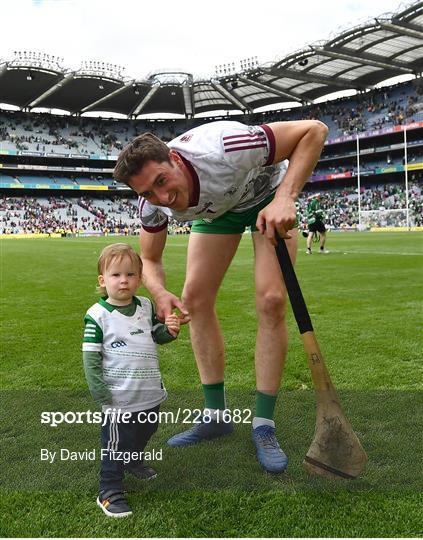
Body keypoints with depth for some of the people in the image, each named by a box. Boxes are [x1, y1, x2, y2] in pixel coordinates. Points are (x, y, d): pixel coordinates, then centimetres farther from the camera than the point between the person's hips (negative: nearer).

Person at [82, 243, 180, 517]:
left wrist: (169, 331, -9)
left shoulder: (146, 306, -1)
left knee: (145, 432, 26)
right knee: (116, 442, 6)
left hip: (151, 393, 6)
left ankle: (134, 461, 54)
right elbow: (90, 356, -13)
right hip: (119, 398, -6)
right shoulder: (98, 315, -16)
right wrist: (101, 393, -17)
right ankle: (110, 493, 25)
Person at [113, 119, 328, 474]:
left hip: (267, 194, -4)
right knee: (195, 299, -6)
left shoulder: (220, 150, -42)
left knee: (271, 300, -18)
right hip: (216, 207, 4)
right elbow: (150, 259, -10)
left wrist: (284, 198, -45)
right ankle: (216, 416, 9)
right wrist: (160, 293, -33)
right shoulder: (153, 203, -26)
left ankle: (264, 425, -4)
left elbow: (314, 130, -34)